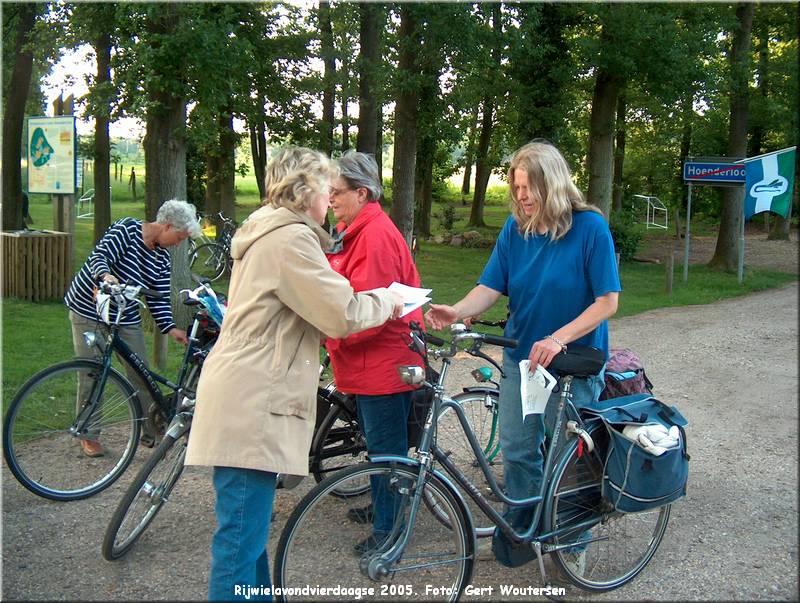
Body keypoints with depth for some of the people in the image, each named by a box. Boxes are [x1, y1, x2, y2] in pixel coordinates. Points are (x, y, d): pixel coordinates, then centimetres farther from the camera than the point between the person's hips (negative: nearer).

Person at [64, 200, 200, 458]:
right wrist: (105, 275, -46)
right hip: (89, 310, -5)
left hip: (126, 318, 6)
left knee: (141, 376, 3)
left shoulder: (162, 257, 2)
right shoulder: (128, 229, -15)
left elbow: (159, 298, 2)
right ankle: (89, 436, 13)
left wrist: (170, 327, -11)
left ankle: (151, 432, 17)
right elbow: (99, 256, -24)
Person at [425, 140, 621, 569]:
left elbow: (607, 301, -17)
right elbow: (490, 287, -7)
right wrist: (456, 312, -27)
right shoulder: (515, 228, -3)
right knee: (516, 448, 11)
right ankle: (522, 523, 32)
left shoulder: (590, 227, -16)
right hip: (521, 356, 4)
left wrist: (558, 339, -27)